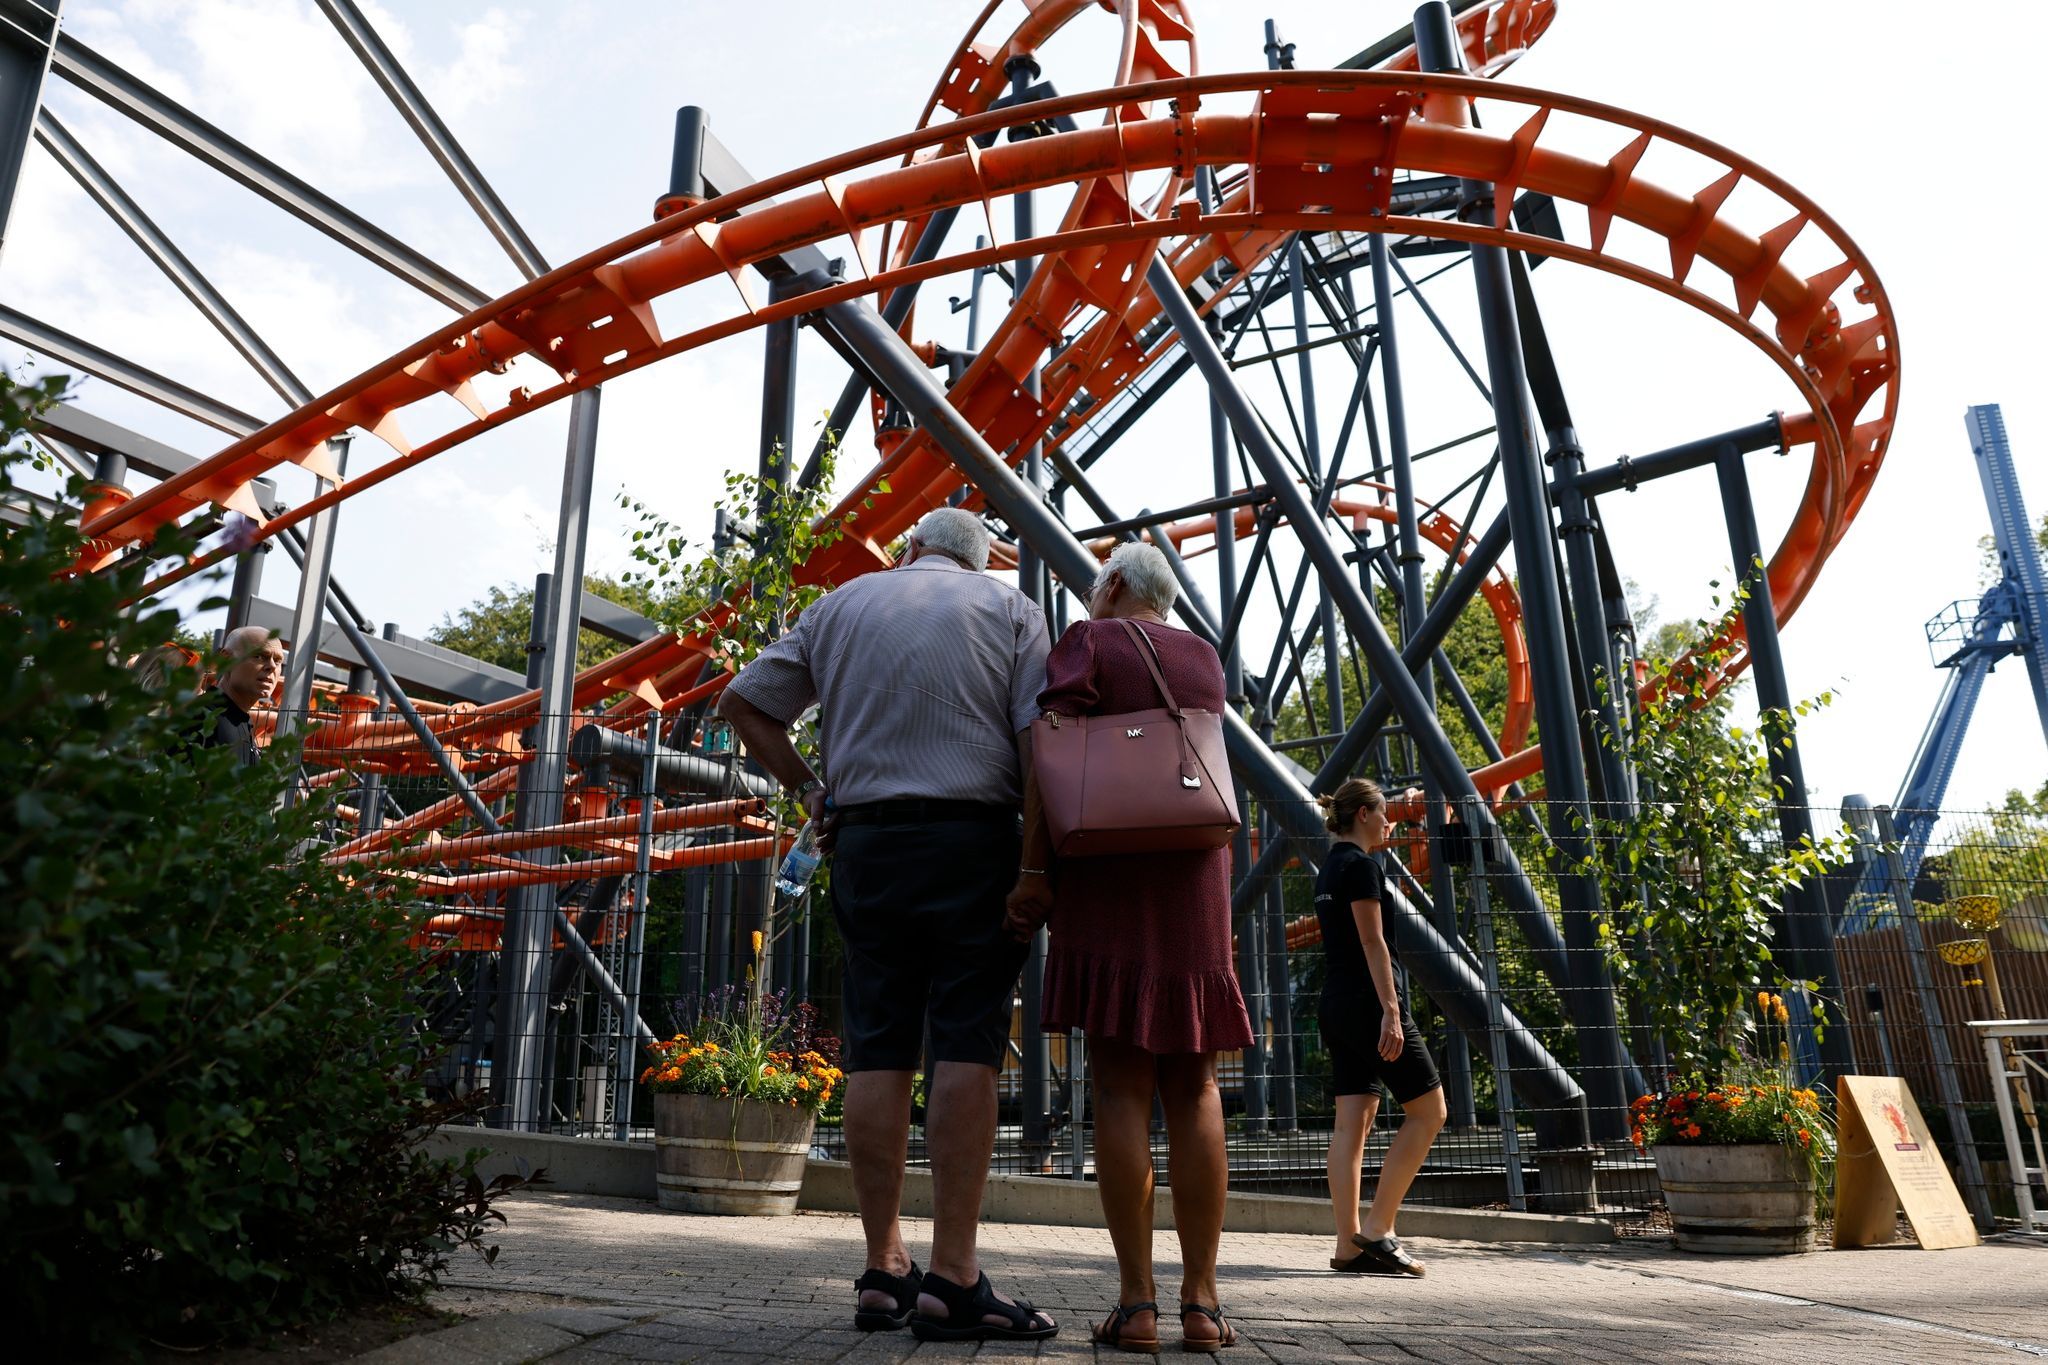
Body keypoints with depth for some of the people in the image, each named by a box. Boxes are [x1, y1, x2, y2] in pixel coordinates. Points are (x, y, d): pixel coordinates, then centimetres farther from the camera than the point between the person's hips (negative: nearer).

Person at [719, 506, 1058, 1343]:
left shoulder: (841, 605, 16)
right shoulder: (1009, 609, 8)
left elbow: (744, 703, 15)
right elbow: (1041, 740, -5)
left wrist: (809, 791, 14)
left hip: (865, 842, 3)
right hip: (974, 837, -3)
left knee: (877, 1053, 4)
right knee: (967, 1049, -5)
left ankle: (883, 1272, 8)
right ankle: (953, 1277, -6)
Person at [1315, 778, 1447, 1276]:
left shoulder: (1329, 868, 17)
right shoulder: (1361, 865, -10)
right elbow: (1372, 941, -18)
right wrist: (1390, 1010, -20)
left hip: (1336, 1006, 9)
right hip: (1367, 1002, -9)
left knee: (1352, 1121, 5)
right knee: (1428, 1110, -1)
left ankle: (1349, 1245, 4)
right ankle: (1377, 1230, -2)